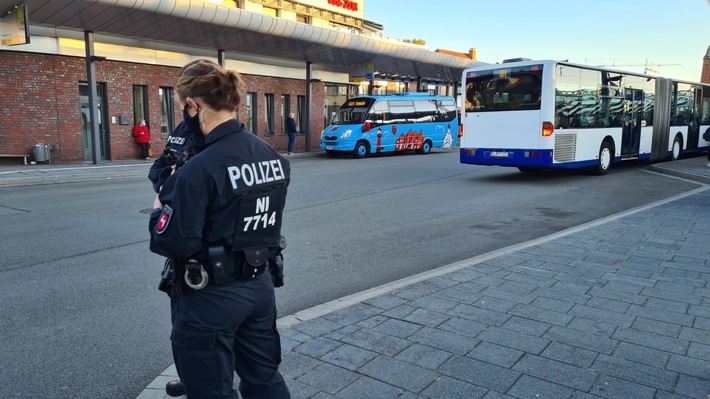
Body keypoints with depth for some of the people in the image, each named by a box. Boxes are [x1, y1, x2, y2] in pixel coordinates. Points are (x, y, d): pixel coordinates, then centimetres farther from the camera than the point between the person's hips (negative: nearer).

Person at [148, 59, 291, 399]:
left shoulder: (199, 169, -23)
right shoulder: (272, 155, 2)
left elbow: (173, 244, -21)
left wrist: (158, 209, -1)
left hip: (210, 298, -7)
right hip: (259, 286, 7)